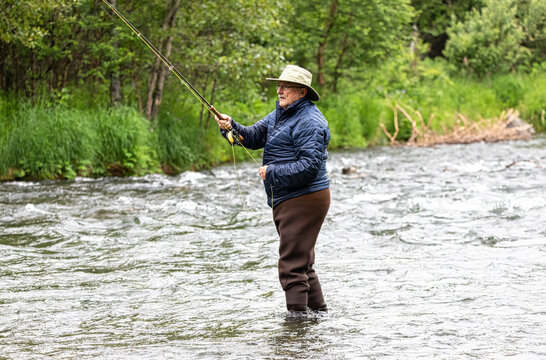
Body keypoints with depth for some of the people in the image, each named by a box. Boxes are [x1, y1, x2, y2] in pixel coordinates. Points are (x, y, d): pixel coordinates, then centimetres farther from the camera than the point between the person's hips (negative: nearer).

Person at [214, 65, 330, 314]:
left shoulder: (309, 123, -17)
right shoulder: (280, 114, 15)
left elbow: (309, 167, -23)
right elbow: (253, 137, 14)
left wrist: (271, 171, -18)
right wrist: (231, 127, -5)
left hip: (304, 199, -11)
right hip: (285, 201, 11)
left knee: (292, 265, -11)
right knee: (302, 263, 18)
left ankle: (297, 314, -8)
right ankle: (319, 311, 27)